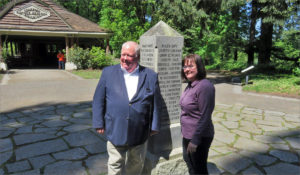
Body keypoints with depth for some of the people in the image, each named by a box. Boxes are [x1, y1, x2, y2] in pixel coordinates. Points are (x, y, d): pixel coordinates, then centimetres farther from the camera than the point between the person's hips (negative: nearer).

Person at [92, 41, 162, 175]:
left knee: (137, 164, 20)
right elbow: (98, 100, 1)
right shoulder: (108, 72, -1)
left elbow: (155, 103, 1)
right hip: (115, 131, 0)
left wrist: (154, 126, 1)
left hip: (140, 132, 1)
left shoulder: (150, 76, -2)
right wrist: (99, 124, -1)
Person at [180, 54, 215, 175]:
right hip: (187, 134, 9)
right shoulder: (190, 85, 5)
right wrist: (185, 131, 15)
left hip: (199, 137, -8)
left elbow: (205, 117, -23)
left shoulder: (204, 86, -23)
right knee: (188, 161, 27)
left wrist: (195, 140, -21)